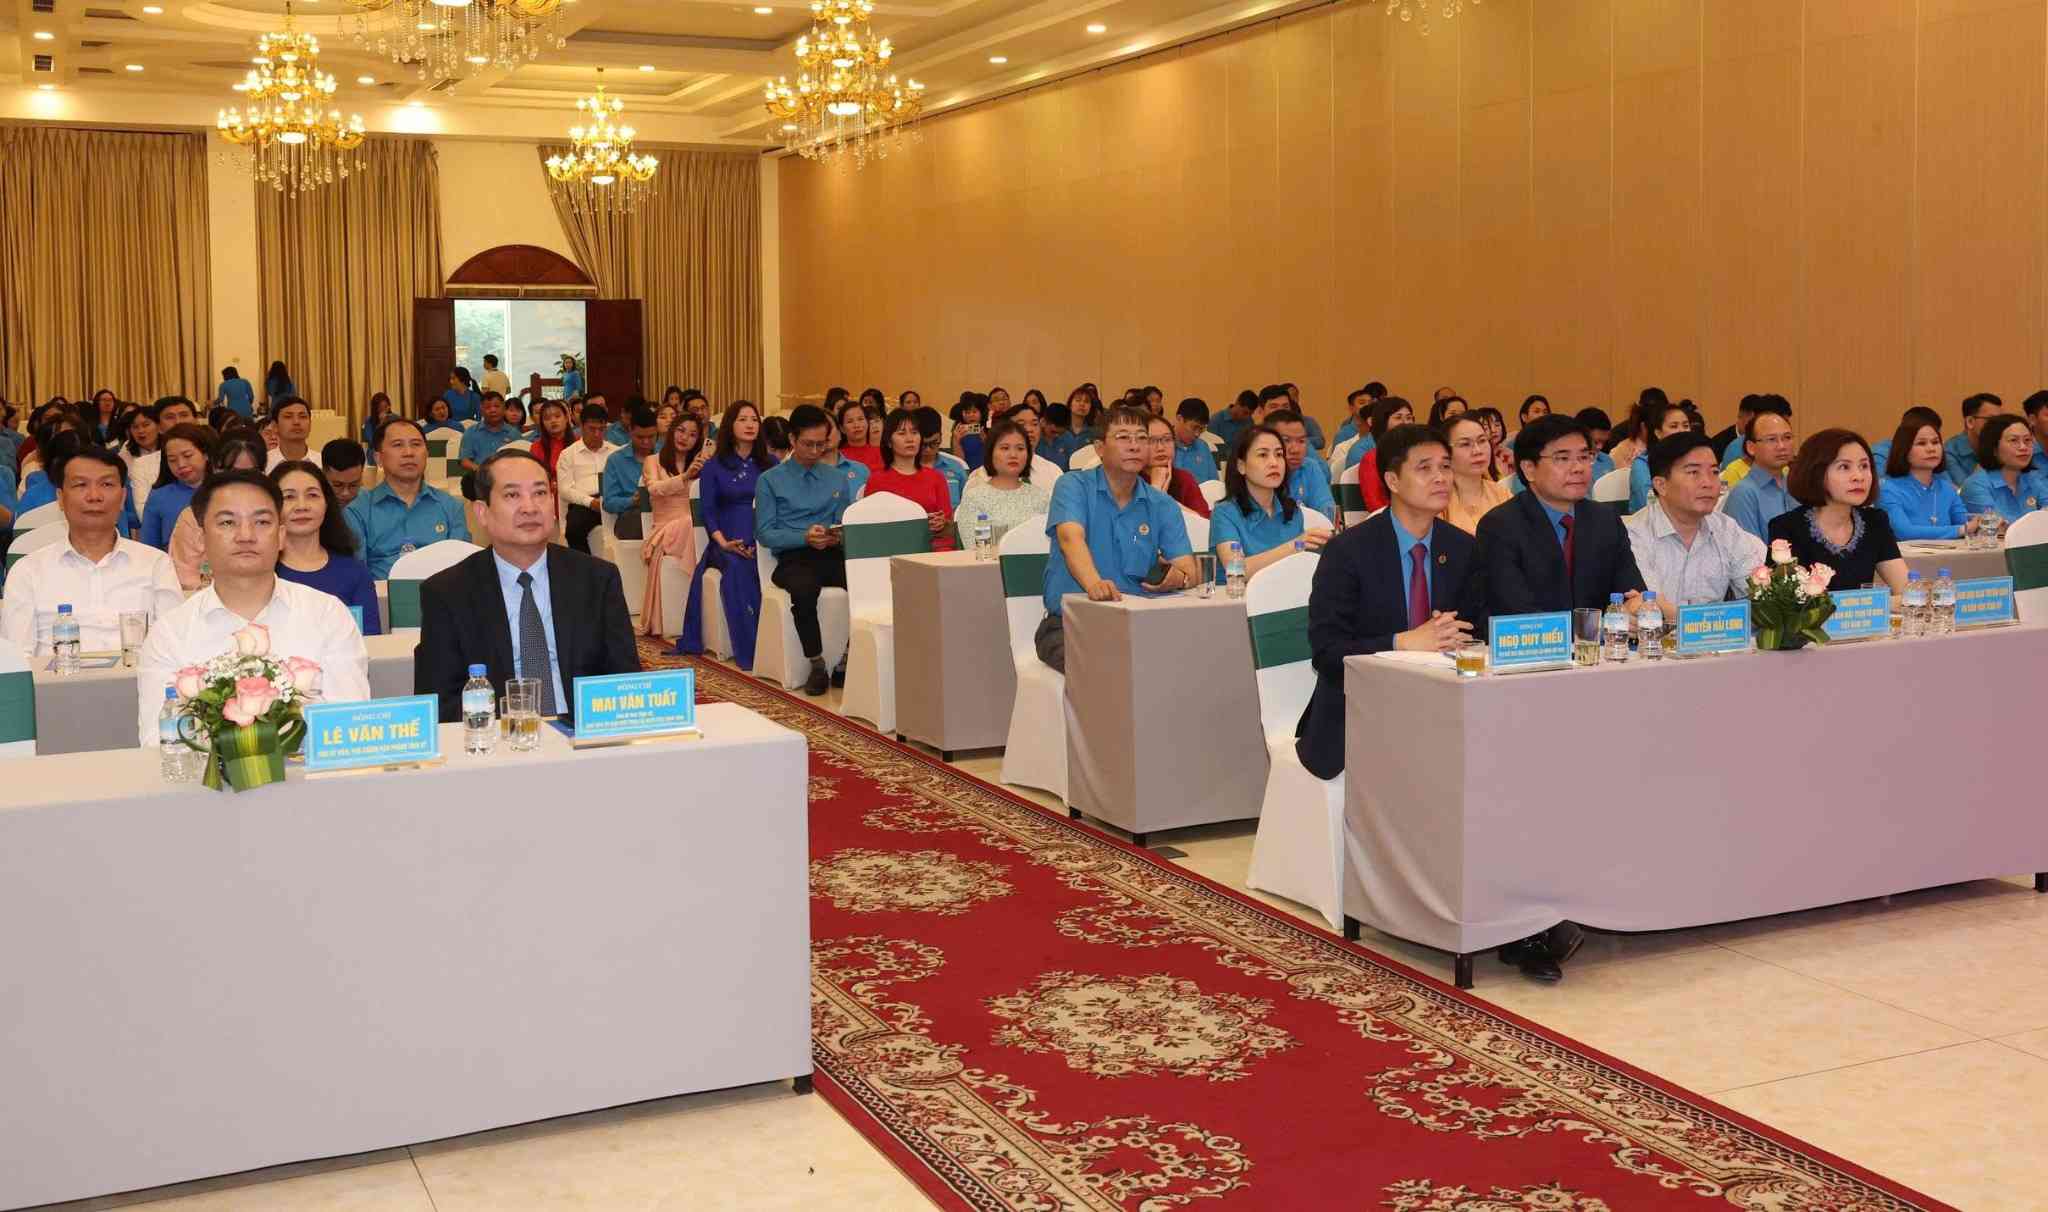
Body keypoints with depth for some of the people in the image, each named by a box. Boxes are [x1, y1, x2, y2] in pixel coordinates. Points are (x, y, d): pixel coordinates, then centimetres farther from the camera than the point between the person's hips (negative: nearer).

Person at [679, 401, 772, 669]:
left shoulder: (771, 465, 15)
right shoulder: (714, 466, 11)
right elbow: (707, 510, 5)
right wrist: (723, 543, -13)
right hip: (728, 542, -1)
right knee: (737, 566, -35)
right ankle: (746, 652, -35)